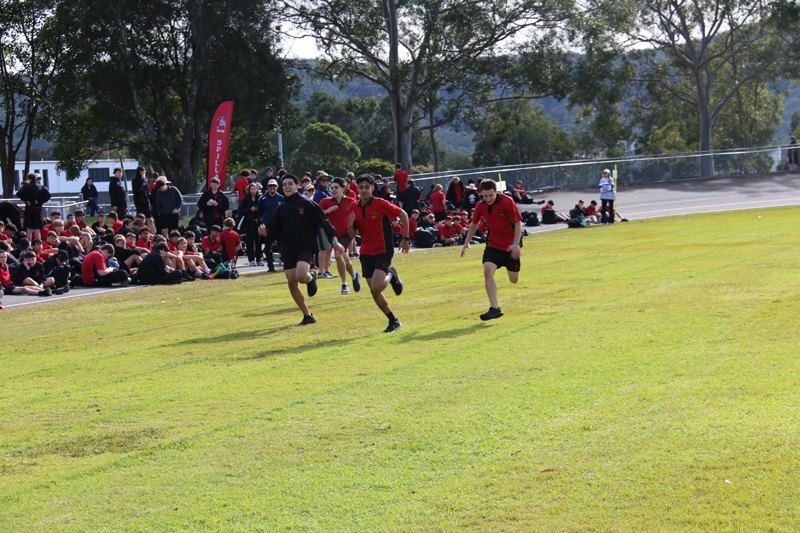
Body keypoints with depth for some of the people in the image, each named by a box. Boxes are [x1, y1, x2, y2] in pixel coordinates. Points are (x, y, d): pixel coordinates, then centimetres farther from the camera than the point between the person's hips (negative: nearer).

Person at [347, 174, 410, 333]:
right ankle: (393, 321, 22)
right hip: (366, 253, 6)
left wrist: (405, 239, 0)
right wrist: (350, 225, -13)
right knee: (374, 292, 5)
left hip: (383, 251, -6)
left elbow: (403, 215, 0)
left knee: (376, 287, -23)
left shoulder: (381, 204, -10)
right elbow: (352, 235, 9)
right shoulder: (354, 208, 5)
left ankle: (391, 275, 11)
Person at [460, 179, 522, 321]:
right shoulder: (481, 206, -2)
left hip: (510, 246, -3)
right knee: (488, 271, -20)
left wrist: (515, 243, -23)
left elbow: (518, 223, -14)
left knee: (514, 280, 6)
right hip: (493, 244, 3)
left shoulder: (507, 202, -16)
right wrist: (467, 242, 11)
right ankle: (494, 309, -18)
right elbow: (474, 223, 15)